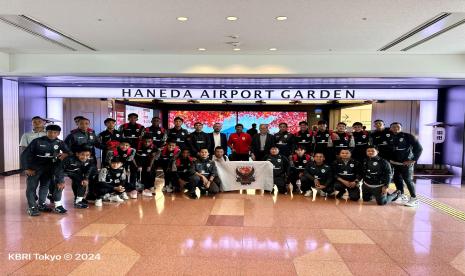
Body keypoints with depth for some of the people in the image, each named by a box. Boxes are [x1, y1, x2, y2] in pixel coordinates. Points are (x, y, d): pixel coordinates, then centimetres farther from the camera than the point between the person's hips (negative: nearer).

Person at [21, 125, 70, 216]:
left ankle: (41, 204, 26)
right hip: (34, 167, -3)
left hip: (49, 168, 3)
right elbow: (24, 154, -9)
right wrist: (26, 168, -13)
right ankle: (32, 207, 3)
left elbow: (69, 152, 0)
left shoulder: (60, 143, -5)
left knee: (45, 186, 12)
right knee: (31, 187, -3)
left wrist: (65, 154, -24)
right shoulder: (37, 141, -12)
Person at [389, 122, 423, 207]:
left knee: (408, 180, -5)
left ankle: (414, 199, 3)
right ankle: (401, 195, 27)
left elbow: (419, 148, -9)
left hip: (406, 163, -5)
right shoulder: (390, 137, 6)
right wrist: (388, 159, 8)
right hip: (394, 163, 5)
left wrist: (414, 160, -14)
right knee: (397, 179, 11)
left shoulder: (408, 136, -8)